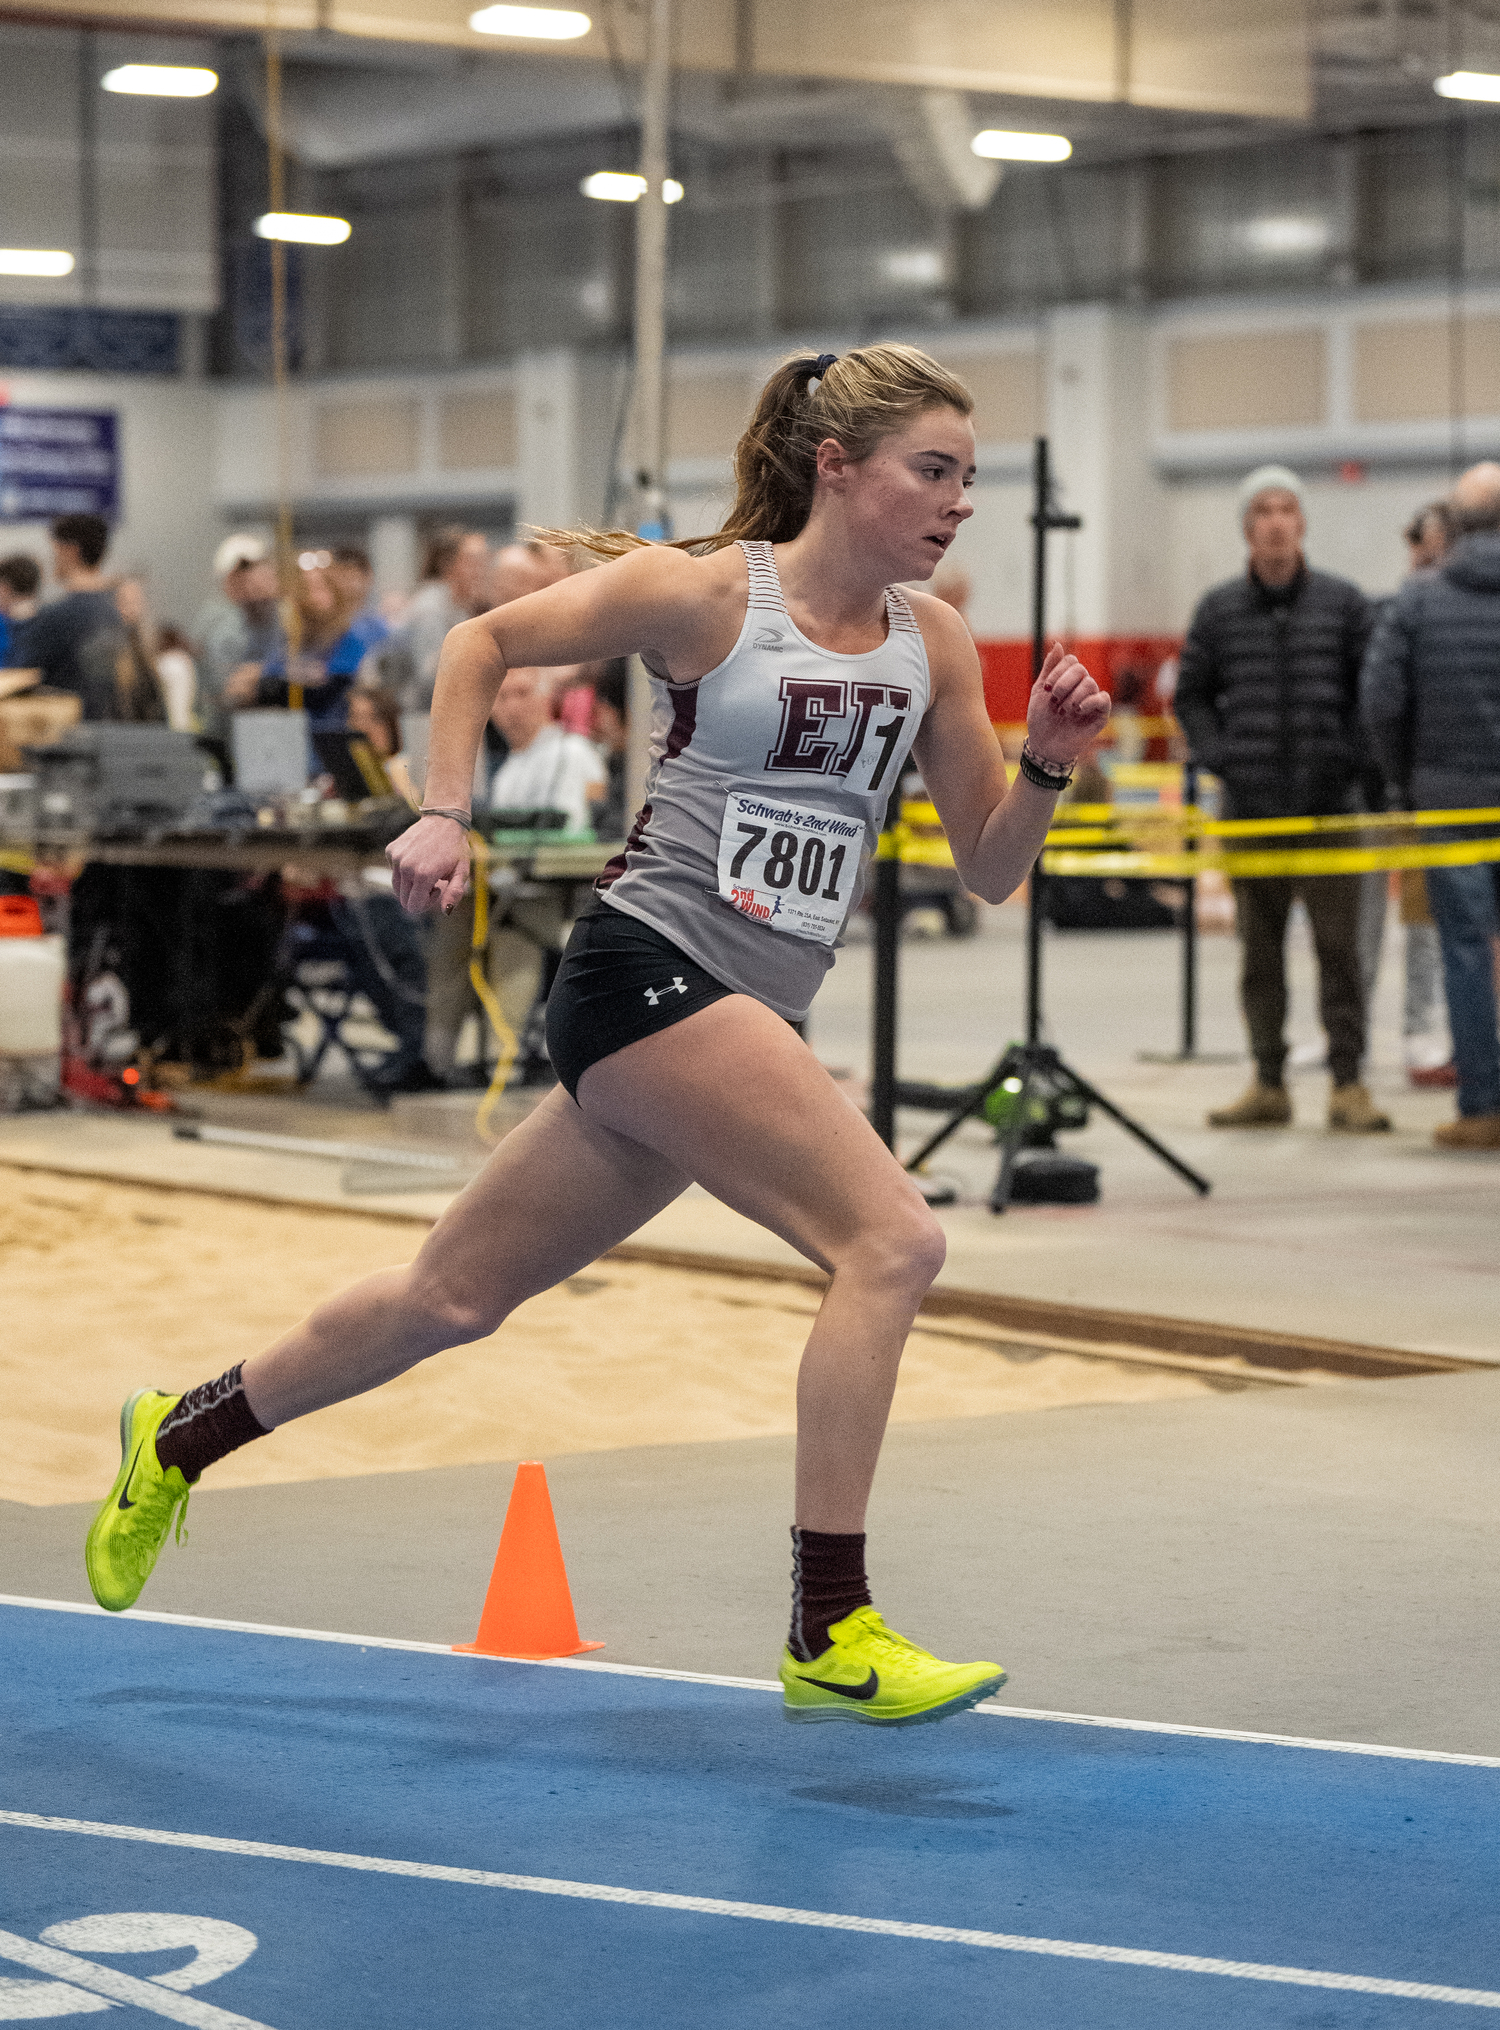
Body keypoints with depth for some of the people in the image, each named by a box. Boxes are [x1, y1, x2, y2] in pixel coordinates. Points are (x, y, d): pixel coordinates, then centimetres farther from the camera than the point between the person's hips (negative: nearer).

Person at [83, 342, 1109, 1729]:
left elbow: (991, 866, 11)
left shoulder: (932, 641, 9)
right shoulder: (701, 591, -6)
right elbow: (484, 642, 5)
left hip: (750, 1018, 7)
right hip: (650, 966, -7)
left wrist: (1048, 761, -7)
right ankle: (831, 1637, -16)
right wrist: (444, 813, -4)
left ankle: (181, 1436, 36)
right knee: (892, 1239, -21)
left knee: (456, 1296, 16)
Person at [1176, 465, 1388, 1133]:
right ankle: (1268, 1083, 13)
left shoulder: (1342, 601, 1)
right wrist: (1218, 756, -1)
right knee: (1259, 950, 7)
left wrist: (1353, 758, -7)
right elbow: (1191, 694, 12)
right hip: (1249, 805, 2)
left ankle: (1347, 1083, 0)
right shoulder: (1218, 609, 5)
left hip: (1328, 802, -2)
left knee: (1337, 947, -4)